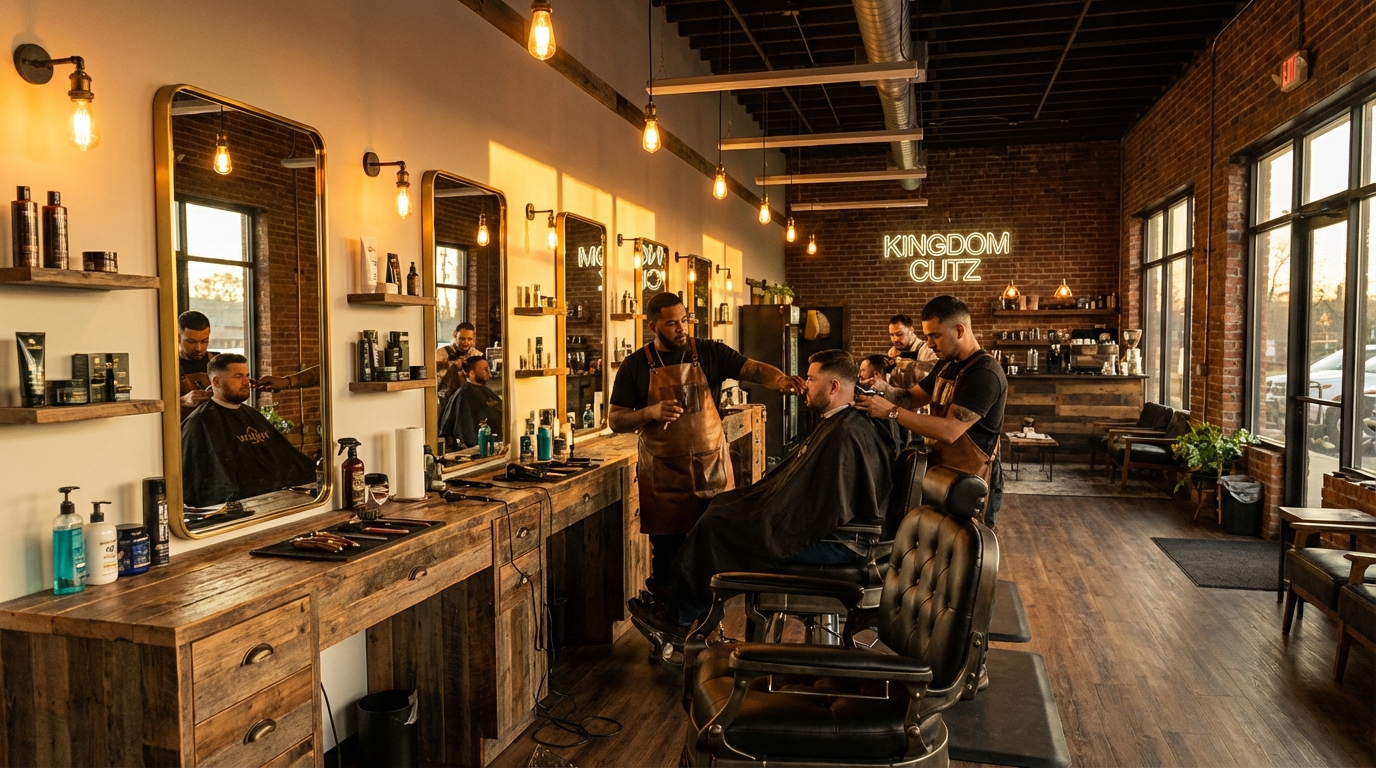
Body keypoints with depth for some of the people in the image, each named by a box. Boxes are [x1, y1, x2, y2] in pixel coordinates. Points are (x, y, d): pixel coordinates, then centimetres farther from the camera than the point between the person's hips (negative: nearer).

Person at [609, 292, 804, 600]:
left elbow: (753, 369, -7)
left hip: (713, 469, 1)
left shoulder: (709, 353, 2)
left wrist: (780, 380, -29)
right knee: (666, 555, 8)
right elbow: (615, 421, 0)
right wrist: (651, 413, -18)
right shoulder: (635, 366, 0)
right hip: (664, 477, -1)